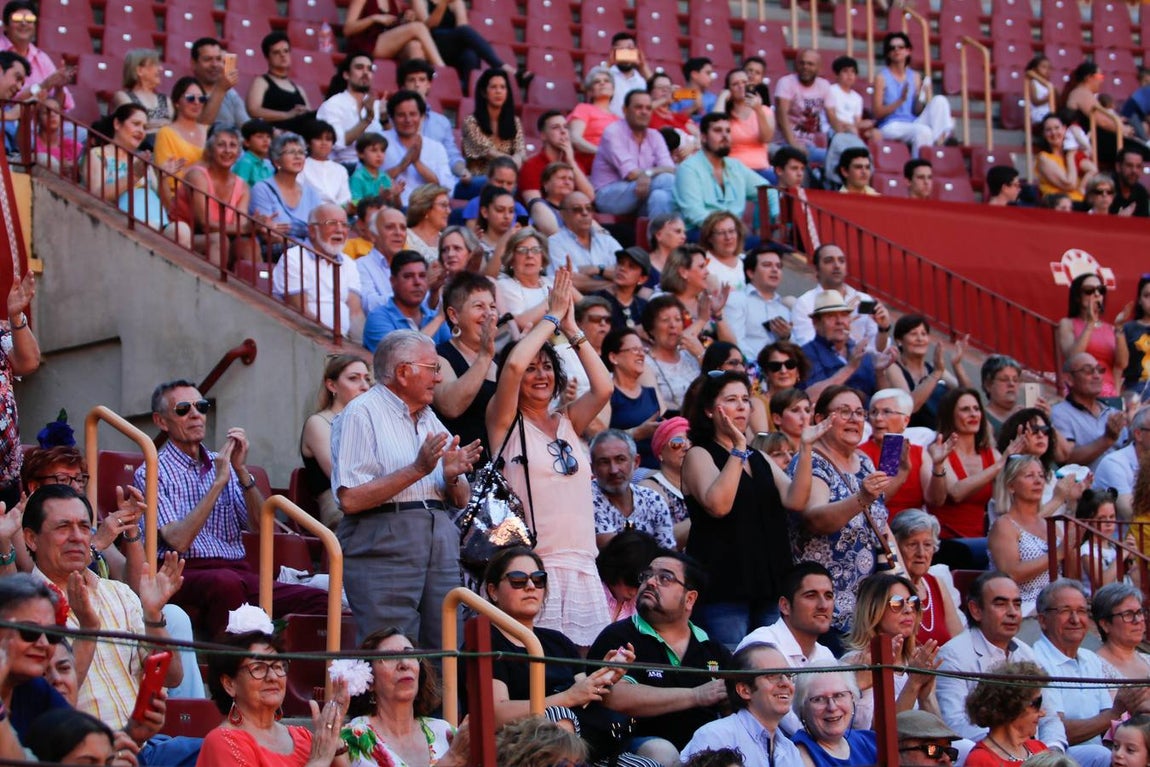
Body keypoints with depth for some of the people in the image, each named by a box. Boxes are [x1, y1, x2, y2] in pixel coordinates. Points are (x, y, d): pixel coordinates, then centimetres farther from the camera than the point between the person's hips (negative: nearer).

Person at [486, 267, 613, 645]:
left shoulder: (567, 423, 17)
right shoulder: (505, 423, 4)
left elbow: (603, 387, 3)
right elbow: (512, 365, -12)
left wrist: (572, 327, 5)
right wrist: (551, 317, -1)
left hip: (581, 565, 5)